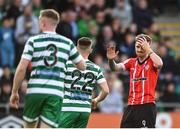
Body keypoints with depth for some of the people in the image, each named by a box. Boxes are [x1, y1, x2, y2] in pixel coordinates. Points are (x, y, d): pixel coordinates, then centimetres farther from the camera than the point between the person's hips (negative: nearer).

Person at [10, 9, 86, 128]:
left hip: (35, 91, -1)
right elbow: (82, 67, 15)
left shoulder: (33, 41, 2)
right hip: (56, 93, 1)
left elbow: (21, 68, -6)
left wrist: (14, 92, 3)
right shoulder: (67, 43, 9)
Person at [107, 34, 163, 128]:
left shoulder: (152, 61, -1)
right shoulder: (132, 62, 12)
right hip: (131, 105, 6)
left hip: (147, 106, -6)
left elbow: (159, 64, -25)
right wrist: (111, 60, -23)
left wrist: (148, 49, -21)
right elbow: (116, 68, -2)